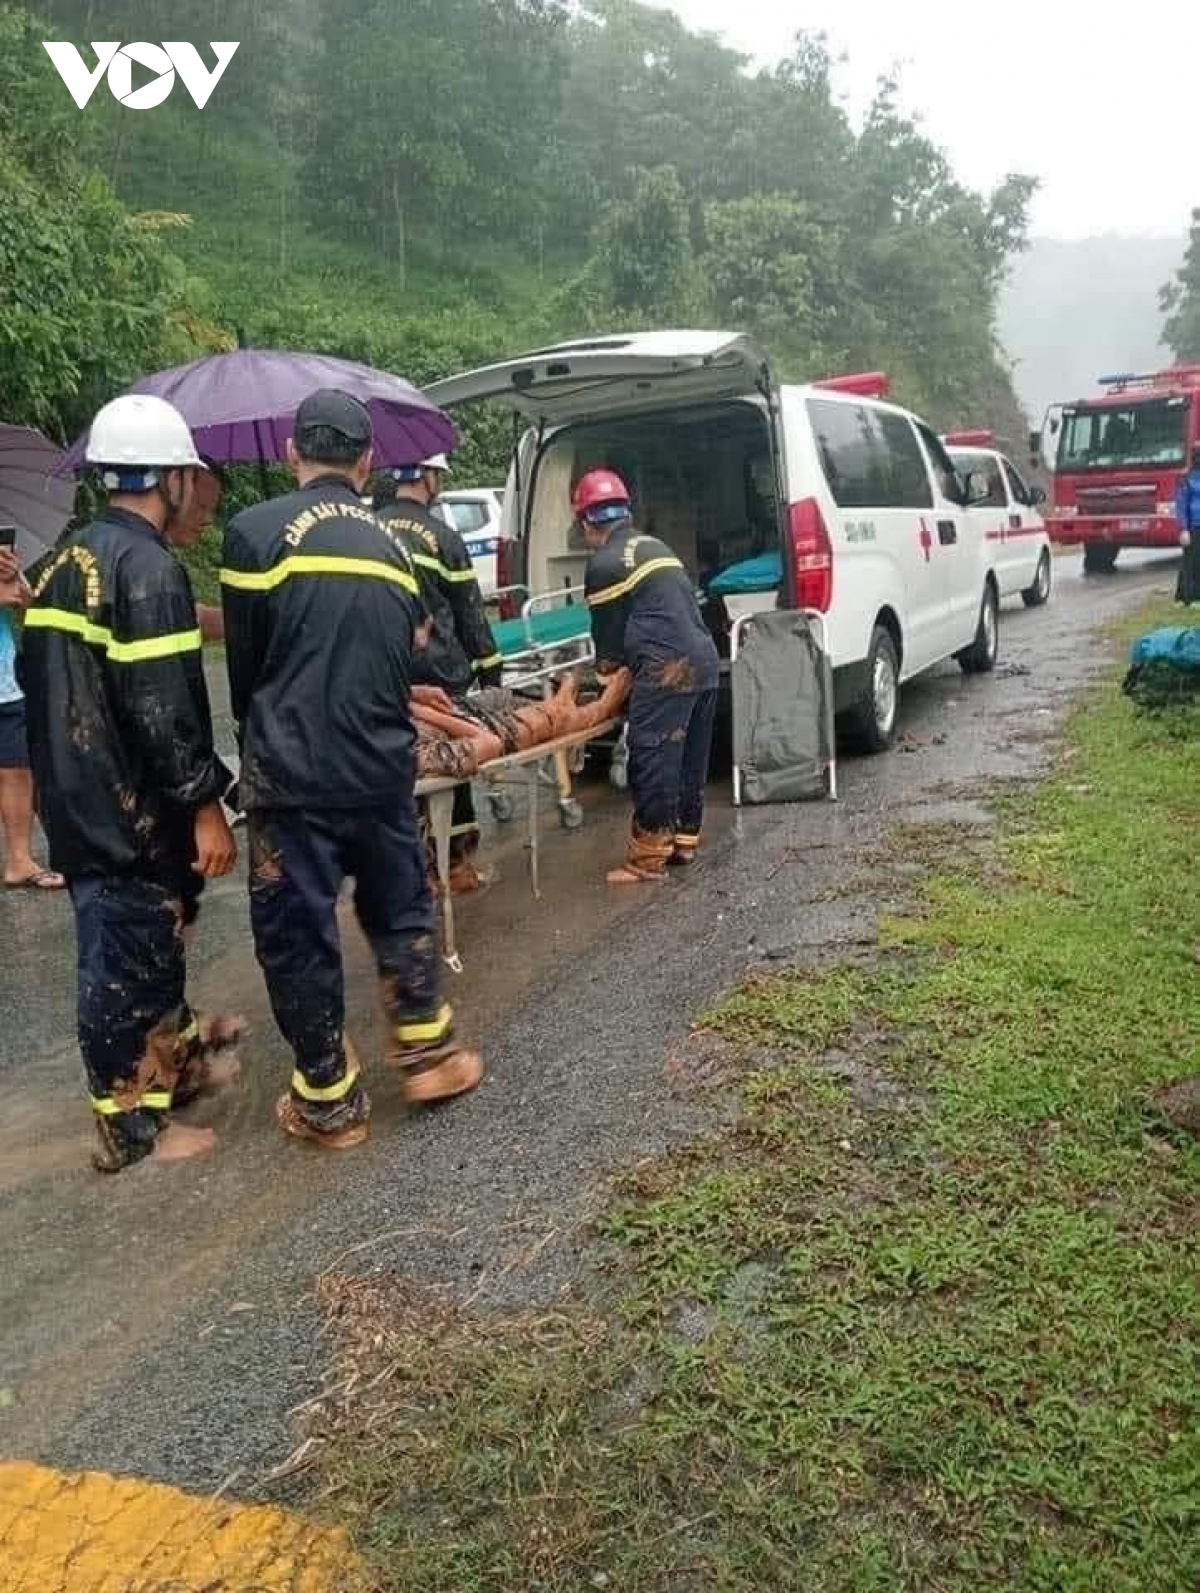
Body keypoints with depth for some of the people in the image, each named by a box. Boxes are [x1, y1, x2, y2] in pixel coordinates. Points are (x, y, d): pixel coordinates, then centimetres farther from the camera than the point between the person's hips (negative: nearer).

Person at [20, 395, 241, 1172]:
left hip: (79, 800, 9)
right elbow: (163, 707, -24)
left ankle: (178, 1059, 41)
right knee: (127, 963, 2)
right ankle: (132, 1127, 16)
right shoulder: (149, 567, -18)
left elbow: (44, 679, 18)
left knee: (150, 944, 23)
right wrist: (205, 804, -17)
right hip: (130, 810, -9)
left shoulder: (69, 560, 12)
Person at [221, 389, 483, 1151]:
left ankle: (331, 1101, 18)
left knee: (298, 934, 8)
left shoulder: (255, 531, -5)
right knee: (401, 910, 22)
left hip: (294, 776, -4)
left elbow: (244, 667, 0)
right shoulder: (391, 544, 10)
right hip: (383, 769, 5)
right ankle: (430, 1052, 27)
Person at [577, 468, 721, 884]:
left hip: (667, 670, -9)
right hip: (704, 660, 9)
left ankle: (647, 859, 2)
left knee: (652, 762, -3)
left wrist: (604, 667, 26)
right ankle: (684, 840, 27)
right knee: (692, 758, 16)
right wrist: (617, 660, 35)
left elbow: (607, 631, 4)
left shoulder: (604, 564, -4)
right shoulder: (655, 546, 21)